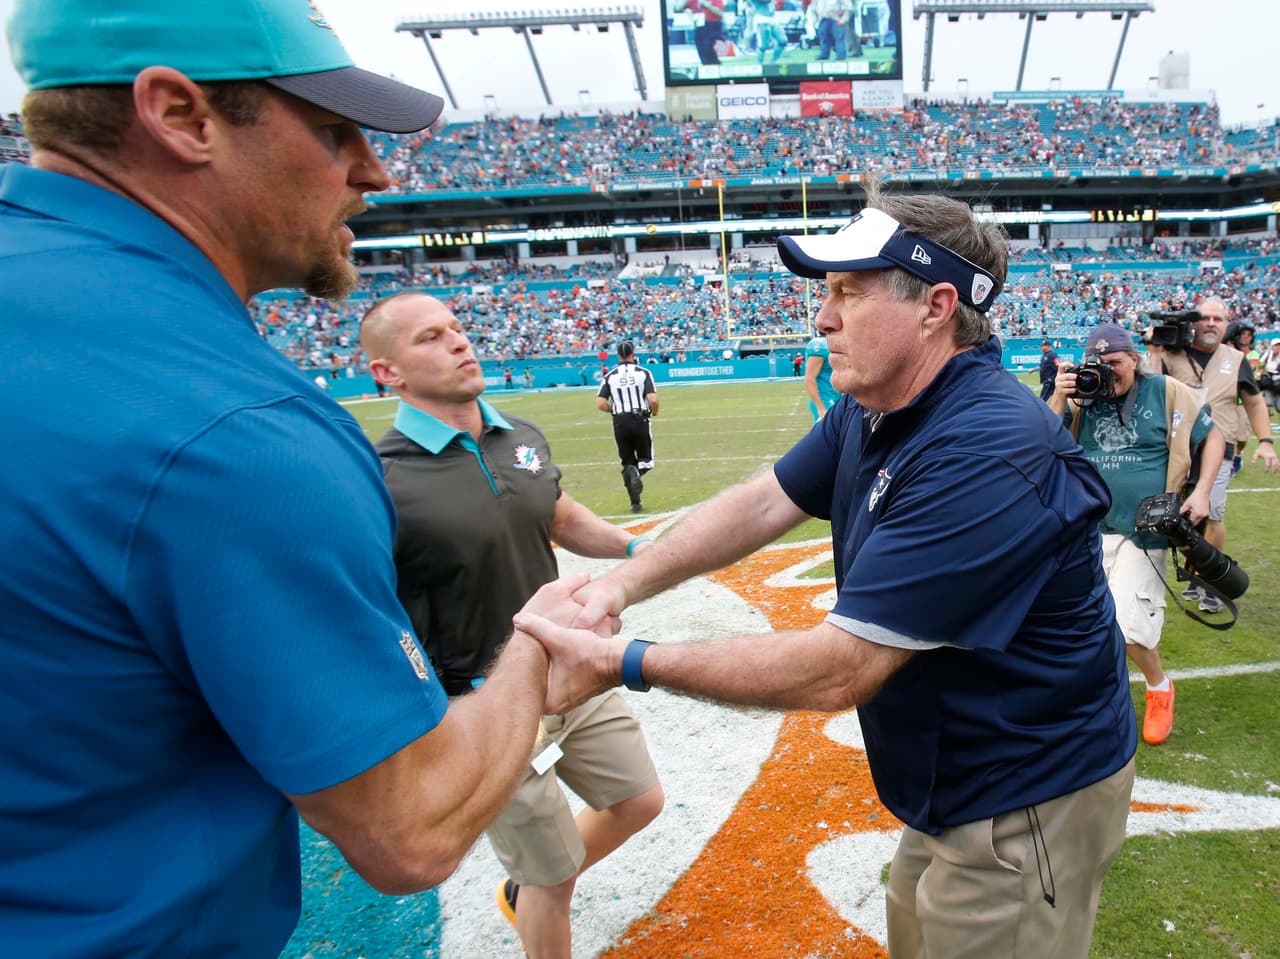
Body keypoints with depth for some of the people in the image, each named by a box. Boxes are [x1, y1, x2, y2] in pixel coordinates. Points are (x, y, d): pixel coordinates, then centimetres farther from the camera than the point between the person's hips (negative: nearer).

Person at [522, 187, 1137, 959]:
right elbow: (761, 504, 2)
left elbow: (837, 669, -33)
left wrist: (622, 664, -28)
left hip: (1027, 806, -8)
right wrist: (625, 582, -13)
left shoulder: (988, 454, -33)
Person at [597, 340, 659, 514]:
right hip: (641, 421, -1)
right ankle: (638, 470, -24)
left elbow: (600, 403, -6)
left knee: (627, 462, 14)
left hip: (620, 423, 2)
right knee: (646, 460, 13)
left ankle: (635, 503, 5)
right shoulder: (643, 372, -3)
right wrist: (654, 412, 8)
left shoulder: (610, 376, 1)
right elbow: (653, 399, -14)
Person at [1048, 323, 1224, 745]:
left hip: (1146, 531, -3)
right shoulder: (1082, 398, 3)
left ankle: (1159, 686, 20)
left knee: (1126, 623, -10)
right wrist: (1059, 398, -16)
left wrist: (1201, 492, -4)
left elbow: (1213, 436, 6)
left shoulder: (1166, 392, -3)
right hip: (1091, 528, 4)